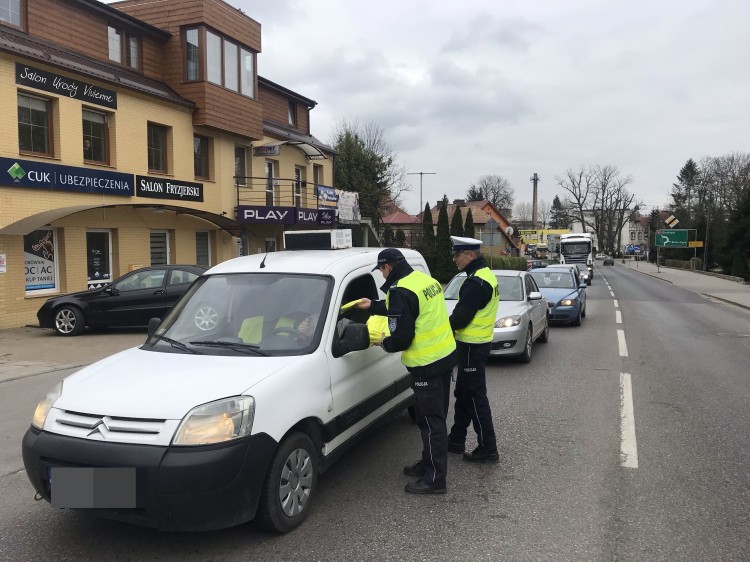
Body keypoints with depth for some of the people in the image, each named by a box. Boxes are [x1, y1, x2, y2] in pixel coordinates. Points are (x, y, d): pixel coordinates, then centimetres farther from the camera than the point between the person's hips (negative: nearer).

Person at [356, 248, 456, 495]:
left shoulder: (401, 292, -20)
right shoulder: (425, 279, 10)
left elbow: (401, 338, -20)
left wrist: (384, 343, 1)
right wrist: (373, 305, 34)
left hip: (427, 363, -10)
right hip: (445, 354, 10)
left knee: (431, 420, -1)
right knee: (433, 416, 20)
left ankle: (435, 479, 8)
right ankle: (429, 463, 34)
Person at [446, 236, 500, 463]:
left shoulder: (476, 282, -22)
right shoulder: (486, 275, 11)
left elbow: (460, 318, -23)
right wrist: (450, 326, 7)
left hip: (472, 346, -10)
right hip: (478, 342, 10)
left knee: (476, 397, -3)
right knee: (463, 393, 18)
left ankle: (488, 448, 5)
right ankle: (456, 439, 30)